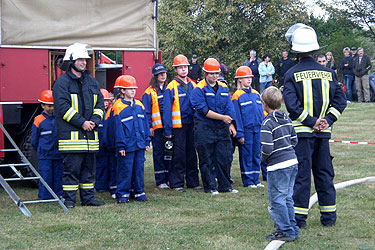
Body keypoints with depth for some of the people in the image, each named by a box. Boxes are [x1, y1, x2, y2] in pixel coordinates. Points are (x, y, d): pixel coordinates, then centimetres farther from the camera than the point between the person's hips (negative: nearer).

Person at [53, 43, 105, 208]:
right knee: (72, 168, -5)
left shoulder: (92, 82, 16)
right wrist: (81, 122, -16)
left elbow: (100, 103, 15)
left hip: (90, 133, 6)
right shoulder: (62, 82, -5)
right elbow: (63, 107, -13)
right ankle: (69, 199, 2)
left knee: (89, 168, 10)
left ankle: (88, 197, 17)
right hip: (71, 133, -6)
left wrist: (94, 120, -3)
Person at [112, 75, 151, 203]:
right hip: (127, 146, -6)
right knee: (125, 170, -1)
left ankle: (139, 193, 20)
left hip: (139, 144, 6)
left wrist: (147, 141, 12)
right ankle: (122, 195, 8)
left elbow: (145, 124, 15)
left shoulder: (139, 105, 10)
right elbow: (118, 128, -10)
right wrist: (120, 146, -12)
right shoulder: (118, 107, -8)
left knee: (139, 168, 11)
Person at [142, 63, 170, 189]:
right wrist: (149, 127, -10)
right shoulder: (149, 92, 0)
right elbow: (146, 111, -3)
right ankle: (160, 181, 4)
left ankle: (169, 178, 14)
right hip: (157, 127, -4)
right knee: (158, 153, 0)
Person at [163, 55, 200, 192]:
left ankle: (193, 181, 16)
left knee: (192, 154, 8)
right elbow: (167, 110, -5)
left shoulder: (193, 86, 11)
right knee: (179, 155, -3)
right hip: (178, 126, -5)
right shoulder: (171, 87, -3)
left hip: (192, 125, 5)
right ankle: (177, 183, 3)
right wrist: (167, 130, -10)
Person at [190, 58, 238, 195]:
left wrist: (230, 124, -3)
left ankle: (225, 185, 17)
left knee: (225, 158, 6)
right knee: (207, 160, 1)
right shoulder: (199, 89, -7)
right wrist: (222, 117, -15)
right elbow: (203, 110, -14)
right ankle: (210, 186, 10)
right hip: (204, 128, -5)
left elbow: (229, 107, 11)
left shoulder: (224, 88, 11)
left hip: (222, 127, 5)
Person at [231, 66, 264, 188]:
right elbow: (237, 116, -8)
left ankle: (255, 179, 16)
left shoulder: (256, 94, 13)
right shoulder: (237, 96, -5)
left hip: (258, 130, 6)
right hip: (246, 129, -6)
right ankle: (248, 181, 7)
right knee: (246, 155, 0)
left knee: (256, 154, 8)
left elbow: (261, 112, 16)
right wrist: (239, 134, -12)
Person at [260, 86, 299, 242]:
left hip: (278, 166, -8)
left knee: (277, 200, 0)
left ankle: (286, 231, 3)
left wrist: (263, 159, -2)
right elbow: (294, 140, 16)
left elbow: (267, 148, -20)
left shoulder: (267, 123, -14)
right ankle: (292, 230, 20)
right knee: (287, 198, 16)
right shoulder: (287, 119, 10)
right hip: (292, 161, 8)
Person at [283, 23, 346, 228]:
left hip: (302, 132, -3)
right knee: (324, 173, 12)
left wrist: (311, 121, -11)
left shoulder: (292, 75, -7)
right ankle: (329, 216, 16)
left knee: (301, 173, 1)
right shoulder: (328, 73, 4)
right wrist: (327, 120, -3)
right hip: (323, 133, 4)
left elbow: (291, 104, -16)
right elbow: (340, 100, 0)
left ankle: (299, 217, 3)